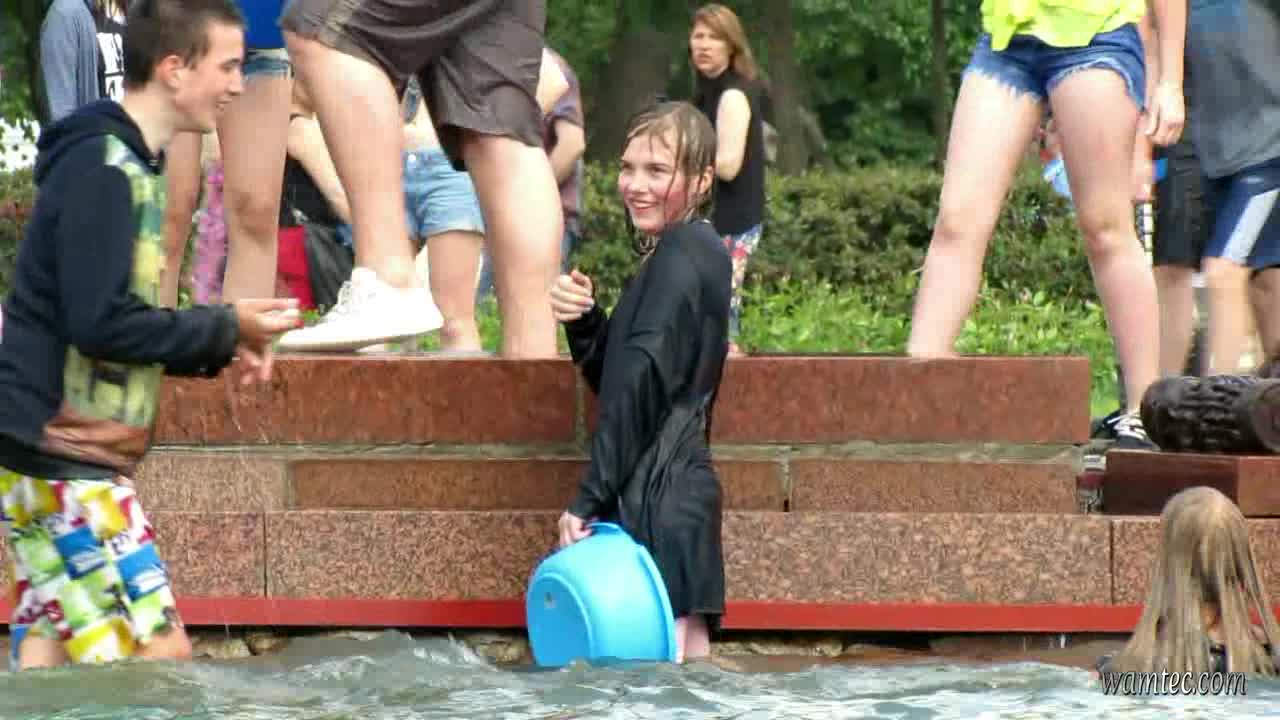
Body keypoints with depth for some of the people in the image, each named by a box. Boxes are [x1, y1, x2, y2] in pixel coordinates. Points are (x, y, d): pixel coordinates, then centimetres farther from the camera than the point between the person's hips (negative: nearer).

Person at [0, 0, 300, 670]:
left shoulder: (121, 163, 16)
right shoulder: (103, 169, -15)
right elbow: (102, 323, -22)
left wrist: (218, 348, 7)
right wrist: (225, 329, -11)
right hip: (63, 459, -10)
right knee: (159, 651, -11)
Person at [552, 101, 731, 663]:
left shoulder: (680, 255, -11)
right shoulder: (698, 253, 19)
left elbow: (639, 383, -18)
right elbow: (611, 378, 21)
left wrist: (591, 499, -18)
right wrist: (583, 321, 1)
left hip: (659, 490, -10)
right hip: (684, 485, 10)